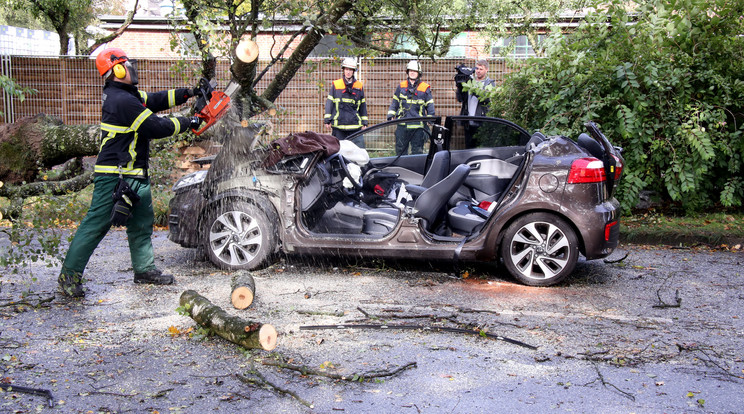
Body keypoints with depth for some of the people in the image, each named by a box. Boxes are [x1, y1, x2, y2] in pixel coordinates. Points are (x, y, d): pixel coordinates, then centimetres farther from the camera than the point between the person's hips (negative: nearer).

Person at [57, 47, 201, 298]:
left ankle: (144, 269, 24)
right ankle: (69, 274, 4)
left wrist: (188, 93, 11)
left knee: (142, 223, 15)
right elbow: (155, 127, -20)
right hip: (114, 176, -11)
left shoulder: (125, 95, 11)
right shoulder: (123, 101, -21)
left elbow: (154, 100, 18)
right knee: (96, 224, -4)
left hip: (134, 175, 11)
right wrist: (186, 123, -7)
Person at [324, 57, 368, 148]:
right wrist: (327, 119, 0)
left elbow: (363, 105, 16)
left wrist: (364, 122, 13)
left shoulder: (359, 86, 10)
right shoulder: (335, 84, 6)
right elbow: (329, 102, 6)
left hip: (355, 125, 1)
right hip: (338, 125, -1)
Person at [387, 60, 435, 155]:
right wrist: (390, 115, 6)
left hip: (417, 126, -3)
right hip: (402, 125, 3)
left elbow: (430, 106, 6)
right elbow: (394, 102, 18)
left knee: (417, 152, -1)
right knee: (400, 150, 9)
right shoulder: (401, 86, 12)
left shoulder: (425, 88, 4)